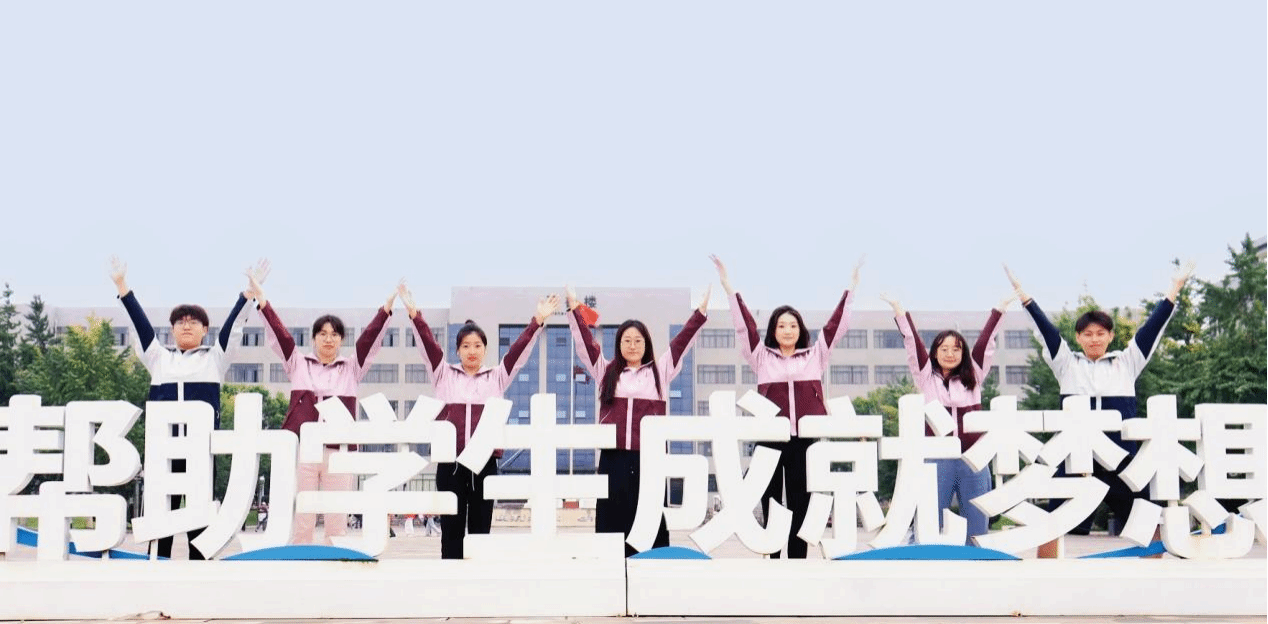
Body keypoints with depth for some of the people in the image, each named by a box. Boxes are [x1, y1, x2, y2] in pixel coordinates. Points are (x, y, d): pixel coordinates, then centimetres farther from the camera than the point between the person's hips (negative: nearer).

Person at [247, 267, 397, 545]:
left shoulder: (352, 368, 12)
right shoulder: (298, 364, 12)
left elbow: (370, 338, 3)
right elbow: (279, 334, 4)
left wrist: (386, 308, -8)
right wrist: (262, 301, -5)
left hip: (339, 450, 0)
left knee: (337, 522, 3)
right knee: (301, 522, 2)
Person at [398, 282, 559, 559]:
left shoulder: (497, 377, 11)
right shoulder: (444, 374, 10)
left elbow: (519, 350, 2)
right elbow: (428, 344, 0)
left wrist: (537, 320, -9)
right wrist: (414, 313, -13)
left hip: (485, 460, 0)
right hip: (450, 460, 0)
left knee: (481, 525, 6)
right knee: (451, 526, 4)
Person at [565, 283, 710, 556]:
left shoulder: (660, 370, 11)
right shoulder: (606, 371, 13)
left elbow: (682, 342, 5)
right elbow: (585, 342, 9)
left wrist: (701, 310, -4)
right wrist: (574, 308, 2)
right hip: (613, 457, 1)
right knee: (612, 519, 2)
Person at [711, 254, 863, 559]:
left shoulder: (815, 355, 13)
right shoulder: (761, 357, 10)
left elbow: (835, 325, 10)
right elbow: (744, 325, 4)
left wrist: (850, 288, 6)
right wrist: (728, 287, -3)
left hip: (805, 439, 1)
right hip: (770, 439, -1)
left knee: (800, 505, 4)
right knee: (771, 505, 3)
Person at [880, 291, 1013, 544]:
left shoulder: (973, 377, 12)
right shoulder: (926, 378, 8)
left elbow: (985, 342, 7)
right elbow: (913, 343, 2)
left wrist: (1001, 308, 5)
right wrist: (899, 310, -3)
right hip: (937, 459, -2)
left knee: (977, 527, 6)